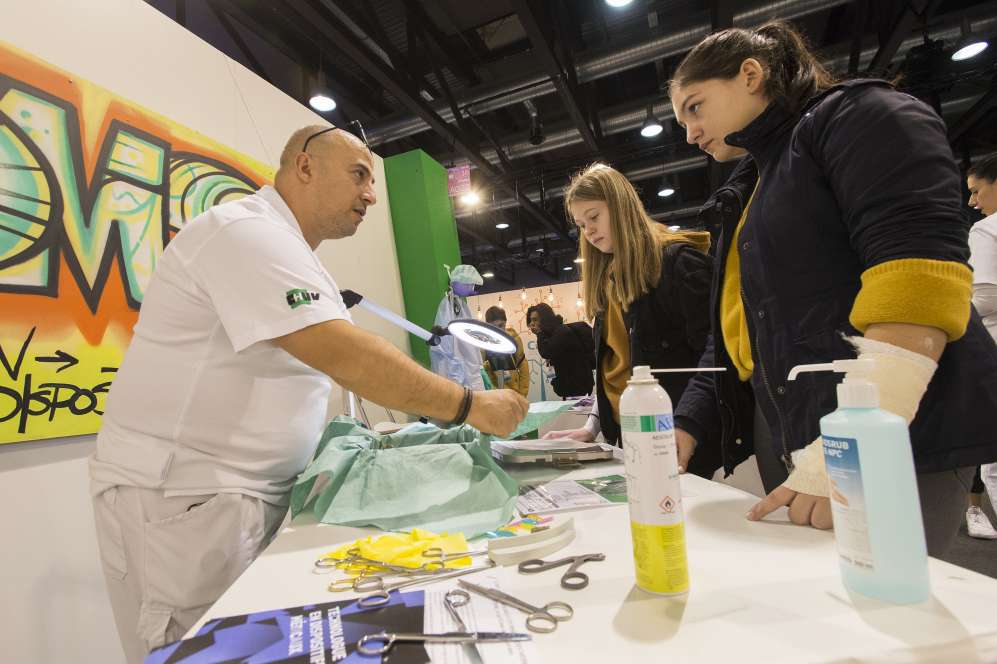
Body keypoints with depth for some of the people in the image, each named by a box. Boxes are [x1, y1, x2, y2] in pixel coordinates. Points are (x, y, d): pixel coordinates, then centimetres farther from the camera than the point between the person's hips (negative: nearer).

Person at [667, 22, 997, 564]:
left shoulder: (858, 115, -2)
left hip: (894, 440, -7)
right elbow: (734, 329, 18)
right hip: (786, 439, 7)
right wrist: (687, 424, 11)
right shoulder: (751, 187, 21)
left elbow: (920, 273, -18)